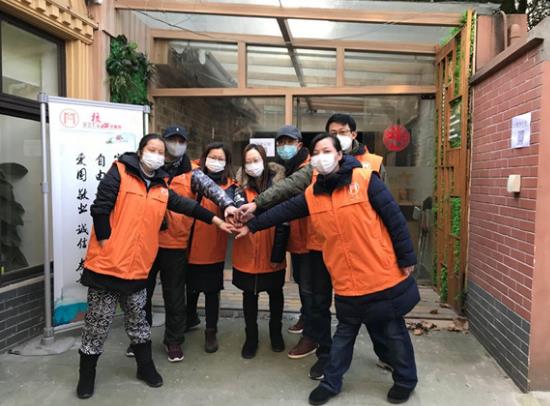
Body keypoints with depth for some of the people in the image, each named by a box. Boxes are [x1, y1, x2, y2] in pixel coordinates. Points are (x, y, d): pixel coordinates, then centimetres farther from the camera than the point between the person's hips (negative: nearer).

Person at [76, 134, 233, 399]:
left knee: (138, 320, 18)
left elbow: (186, 206, 12)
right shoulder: (120, 172, -7)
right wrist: (105, 241, -13)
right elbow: (100, 208, -13)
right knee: (98, 322, 8)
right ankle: (86, 376, 26)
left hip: (138, 268, 5)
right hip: (107, 264, -5)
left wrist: (216, 220, 11)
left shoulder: (161, 187, 11)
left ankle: (145, 367, 34)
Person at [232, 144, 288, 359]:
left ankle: (276, 332, 38)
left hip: (272, 255, 0)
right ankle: (251, 337, 31)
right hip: (247, 255, 1)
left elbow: (283, 223, -7)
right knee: (249, 295, 14)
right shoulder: (242, 187, 0)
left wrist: (278, 253, -10)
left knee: (275, 293, 17)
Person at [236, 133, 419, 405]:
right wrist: (251, 226, 12)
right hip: (346, 283, 4)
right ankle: (331, 383, 34)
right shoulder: (312, 194, 3)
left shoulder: (365, 179, -12)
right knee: (345, 333, 19)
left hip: (383, 277, -3)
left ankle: (405, 381, 37)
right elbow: (283, 211, 10)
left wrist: (406, 259, -10)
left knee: (392, 333, 14)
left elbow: (395, 219, -11)